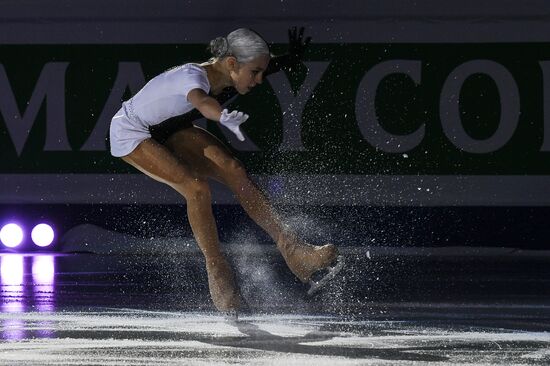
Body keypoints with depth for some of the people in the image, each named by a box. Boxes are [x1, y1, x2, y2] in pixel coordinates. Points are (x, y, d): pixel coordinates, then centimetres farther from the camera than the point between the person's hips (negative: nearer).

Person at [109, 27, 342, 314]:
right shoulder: (194, 76, -38)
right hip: (131, 134, -8)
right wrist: (224, 118, -84)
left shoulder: (226, 76, -15)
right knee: (196, 188, -24)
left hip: (168, 129, 8)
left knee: (233, 170, -8)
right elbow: (201, 101, -64)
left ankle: (290, 247, -5)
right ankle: (218, 275, -13)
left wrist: (293, 57, -7)